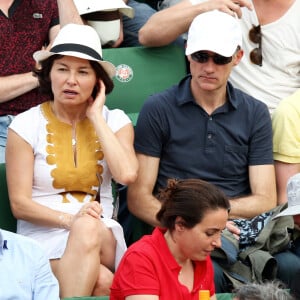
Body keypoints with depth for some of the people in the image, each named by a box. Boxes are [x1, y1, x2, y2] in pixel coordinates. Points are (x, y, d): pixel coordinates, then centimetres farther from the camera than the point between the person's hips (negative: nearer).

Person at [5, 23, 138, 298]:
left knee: (88, 229, -38)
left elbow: (127, 174, -13)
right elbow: (19, 204, -3)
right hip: (43, 236, -2)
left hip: (104, 236, 2)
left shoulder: (114, 121, 9)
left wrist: (96, 117, -5)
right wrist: (70, 219, -21)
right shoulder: (27, 125, 2)